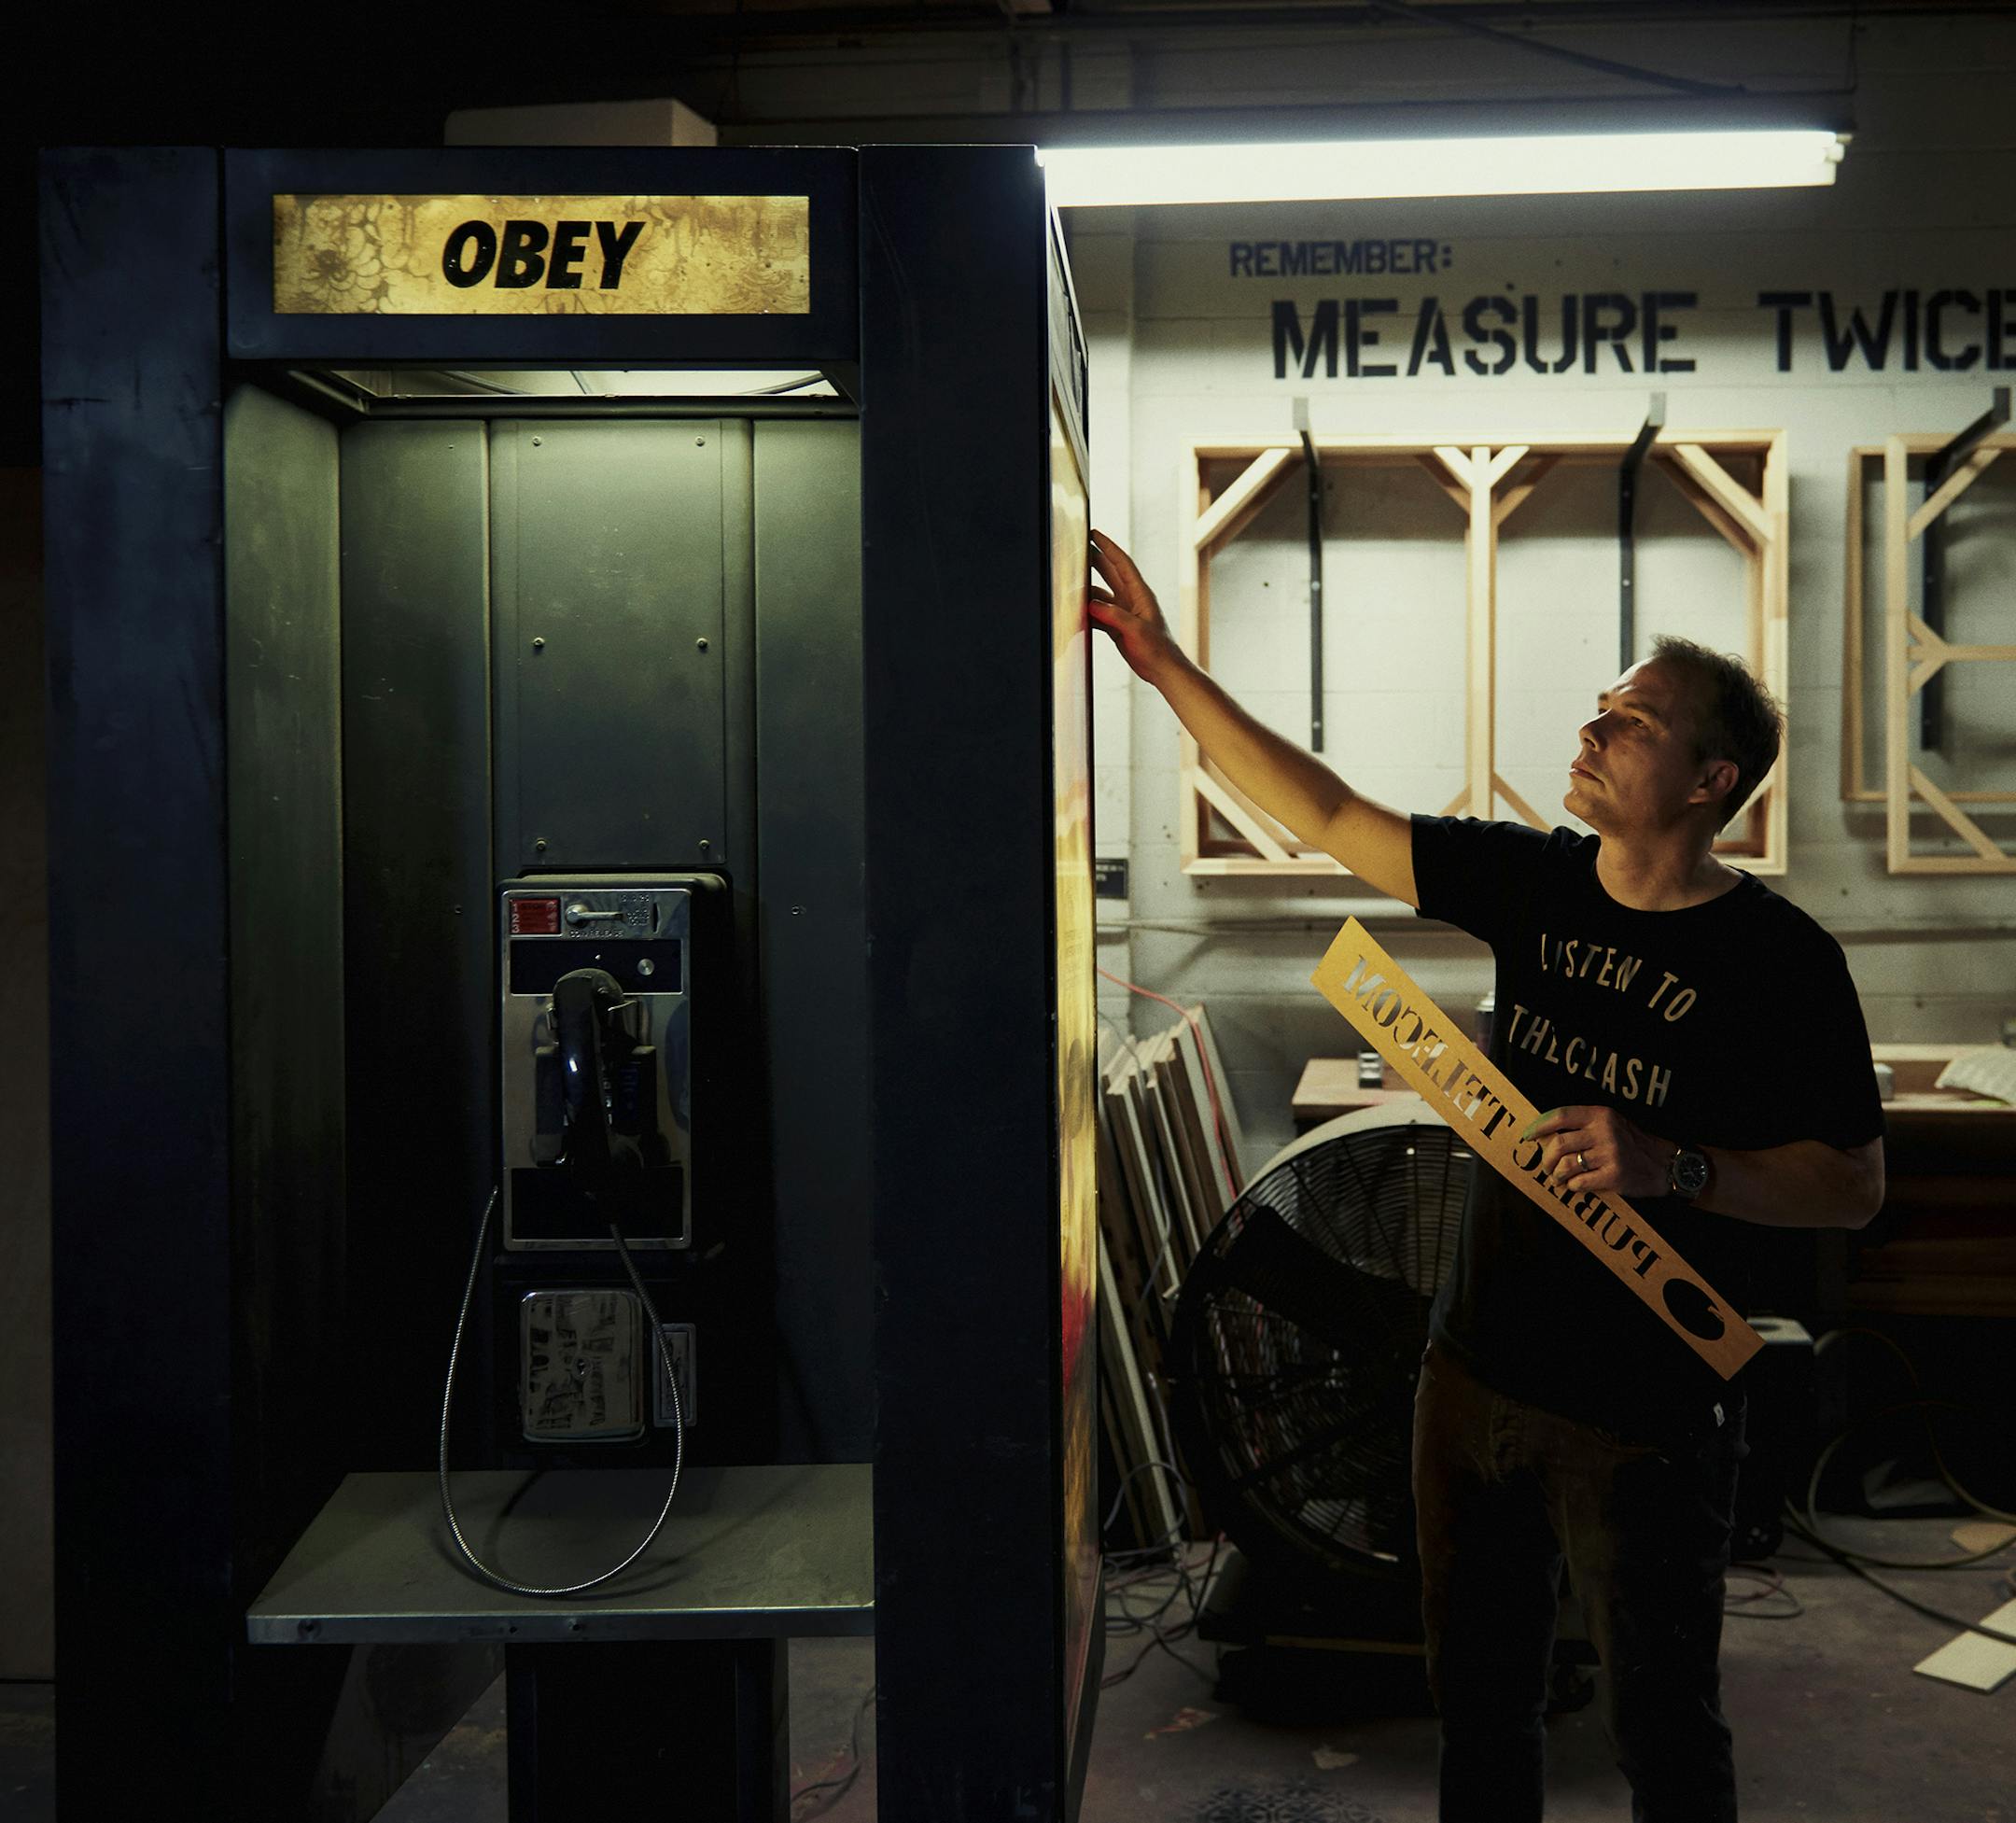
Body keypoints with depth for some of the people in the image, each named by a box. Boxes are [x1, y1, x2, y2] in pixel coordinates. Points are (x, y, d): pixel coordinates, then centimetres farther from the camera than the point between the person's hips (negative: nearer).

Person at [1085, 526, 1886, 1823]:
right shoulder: (1535, 882, 1)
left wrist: (1673, 1166, -25)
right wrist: (1165, 664, -2)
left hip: (1649, 1414, -5)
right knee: (1479, 1692, 19)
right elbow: (1325, 815, 2)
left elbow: (1856, 1185, -10)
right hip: (1479, 1372, 5)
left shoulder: (1778, 958, -13)